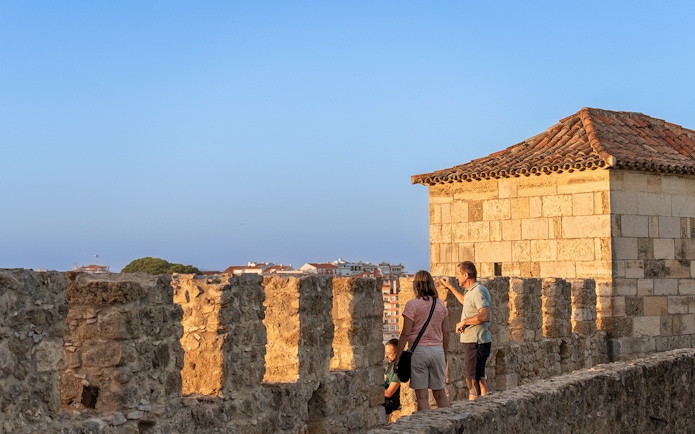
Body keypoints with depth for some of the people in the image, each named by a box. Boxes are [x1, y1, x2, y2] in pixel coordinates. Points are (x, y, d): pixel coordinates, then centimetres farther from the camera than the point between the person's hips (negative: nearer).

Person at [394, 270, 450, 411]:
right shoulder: (441, 304, 7)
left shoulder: (412, 304, -8)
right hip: (437, 350, 5)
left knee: (422, 395, 0)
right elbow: (446, 333, 10)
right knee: (440, 392, 15)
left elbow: (405, 333, -10)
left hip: (418, 350, -4)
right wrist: (445, 354, 21)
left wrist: (397, 356, -5)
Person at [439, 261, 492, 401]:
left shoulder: (478, 291, -18)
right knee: (479, 378, 17)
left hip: (475, 342, -11)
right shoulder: (472, 291, 14)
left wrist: (464, 322, -20)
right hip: (474, 341, 11)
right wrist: (450, 287, 39)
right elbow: (467, 303, 38)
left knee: (473, 380, -8)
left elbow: (485, 316, -31)